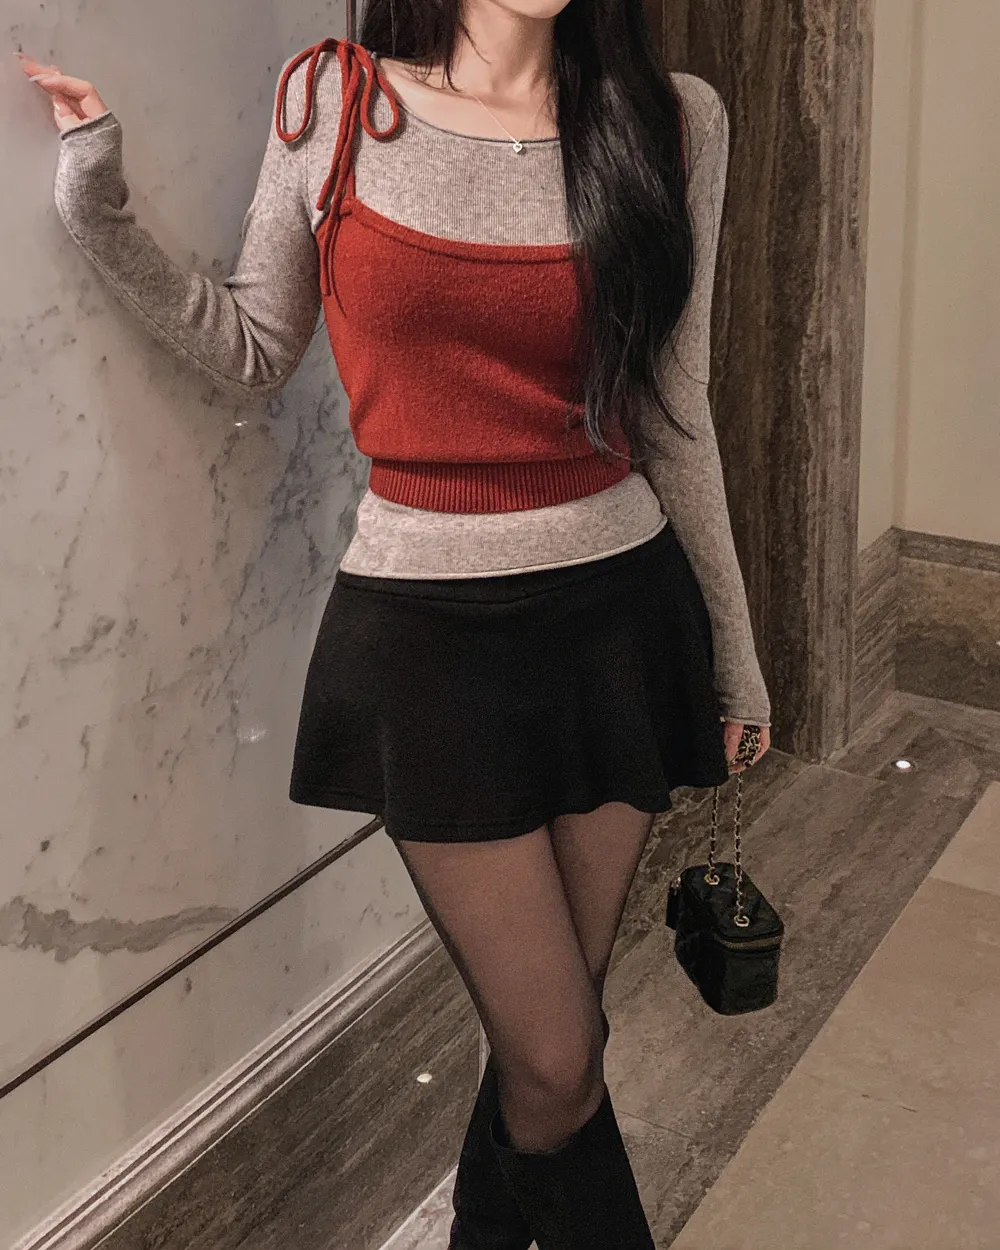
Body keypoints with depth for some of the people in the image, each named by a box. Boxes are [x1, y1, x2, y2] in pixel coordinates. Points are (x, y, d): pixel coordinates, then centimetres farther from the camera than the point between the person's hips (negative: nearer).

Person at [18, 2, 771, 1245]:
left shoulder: (670, 122, 1)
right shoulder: (331, 102, -2)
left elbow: (674, 418, 6)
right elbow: (253, 352, 8)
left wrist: (732, 646, 11)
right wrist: (99, 206, -4)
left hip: (617, 613, 2)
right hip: (428, 628, -2)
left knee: (547, 1031, 14)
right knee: (556, 1070, 3)